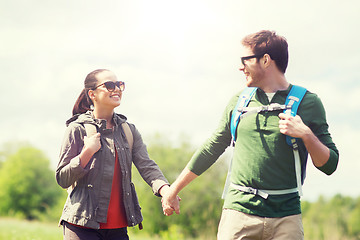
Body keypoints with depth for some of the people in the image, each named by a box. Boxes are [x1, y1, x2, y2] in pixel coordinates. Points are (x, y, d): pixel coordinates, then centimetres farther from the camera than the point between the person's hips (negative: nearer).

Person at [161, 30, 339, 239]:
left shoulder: (308, 102, 3)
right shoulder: (240, 101, 11)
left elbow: (329, 165, 3)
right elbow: (211, 149, 19)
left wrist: (306, 135, -14)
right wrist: (173, 191, 20)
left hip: (286, 219, -2)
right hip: (239, 212, 2)